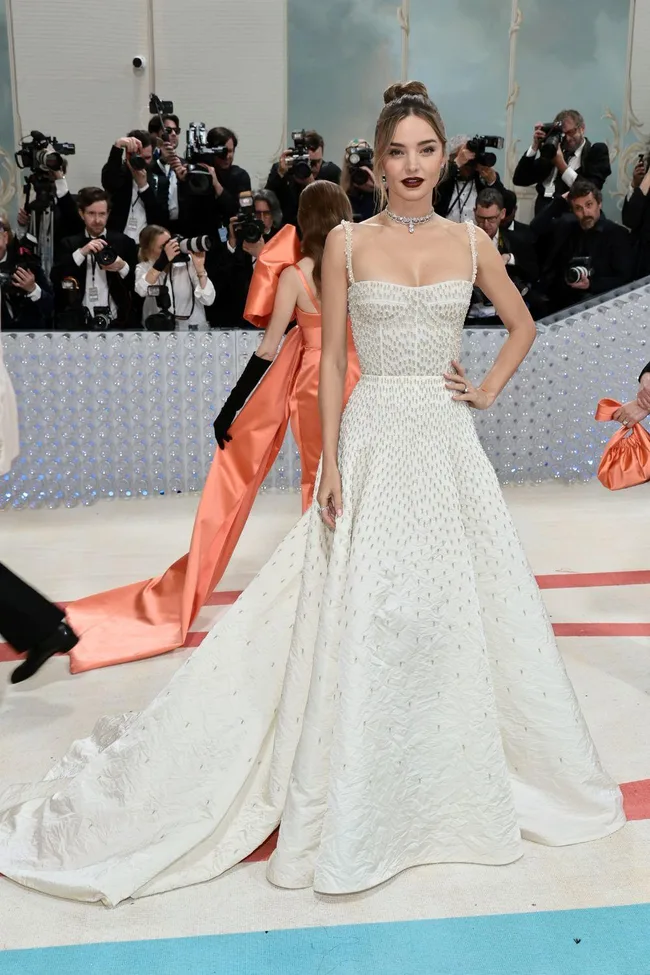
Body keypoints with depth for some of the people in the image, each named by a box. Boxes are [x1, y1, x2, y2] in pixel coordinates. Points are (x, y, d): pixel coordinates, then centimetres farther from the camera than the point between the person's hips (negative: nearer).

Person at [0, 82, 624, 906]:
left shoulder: (470, 243, 8)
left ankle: (461, 775, 32)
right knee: (362, 615, -1)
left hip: (447, 442, 3)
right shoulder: (347, 243, 1)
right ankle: (357, 801, 17)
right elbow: (330, 360, -2)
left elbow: (522, 325, 22)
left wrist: (488, 390, 7)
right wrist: (329, 464, -8)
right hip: (374, 440, -3)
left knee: (460, 608, 9)